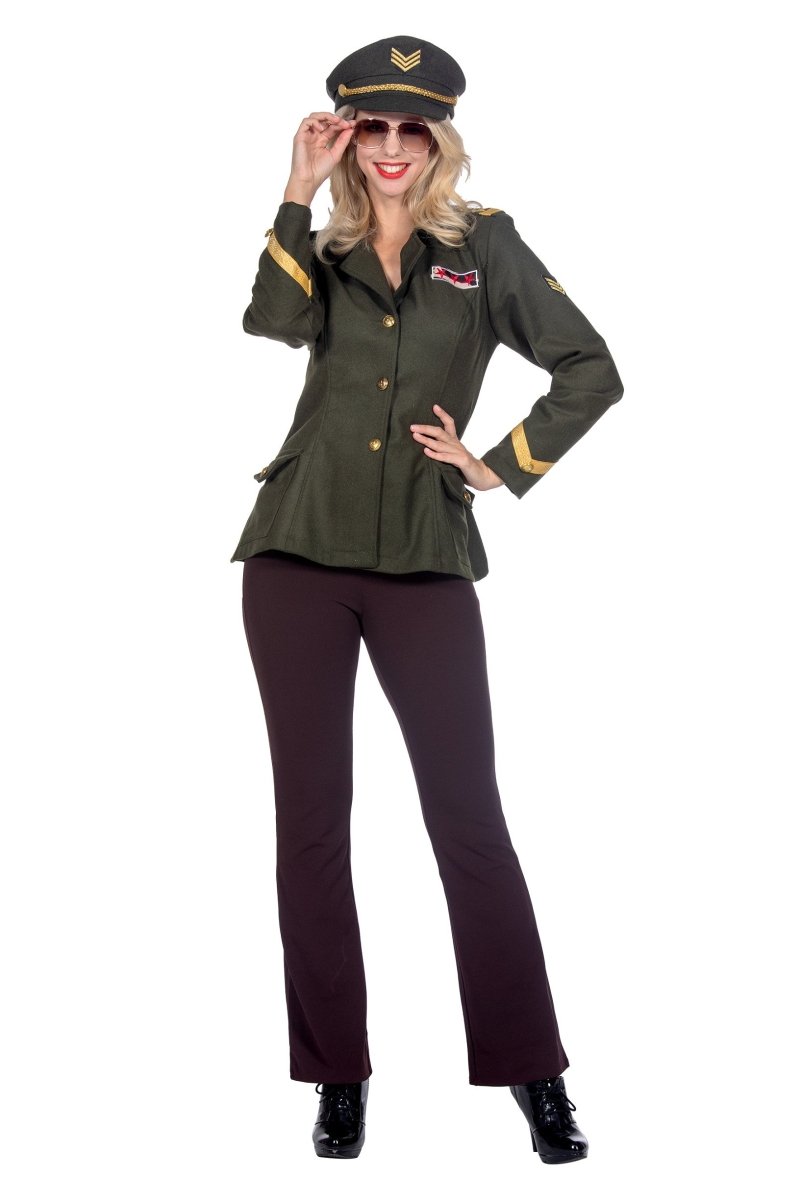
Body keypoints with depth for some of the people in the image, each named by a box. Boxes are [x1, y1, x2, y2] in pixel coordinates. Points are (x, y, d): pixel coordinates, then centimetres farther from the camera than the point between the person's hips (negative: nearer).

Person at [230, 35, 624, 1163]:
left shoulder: (483, 243, 6)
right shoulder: (326, 249, 12)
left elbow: (592, 370, 4)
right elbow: (274, 322, -11)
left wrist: (505, 466, 0)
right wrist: (300, 189, -9)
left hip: (424, 561, -2)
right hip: (299, 554, 3)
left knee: (470, 815, -3)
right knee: (311, 819, 4)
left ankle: (533, 1073, 7)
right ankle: (337, 1079, 14)